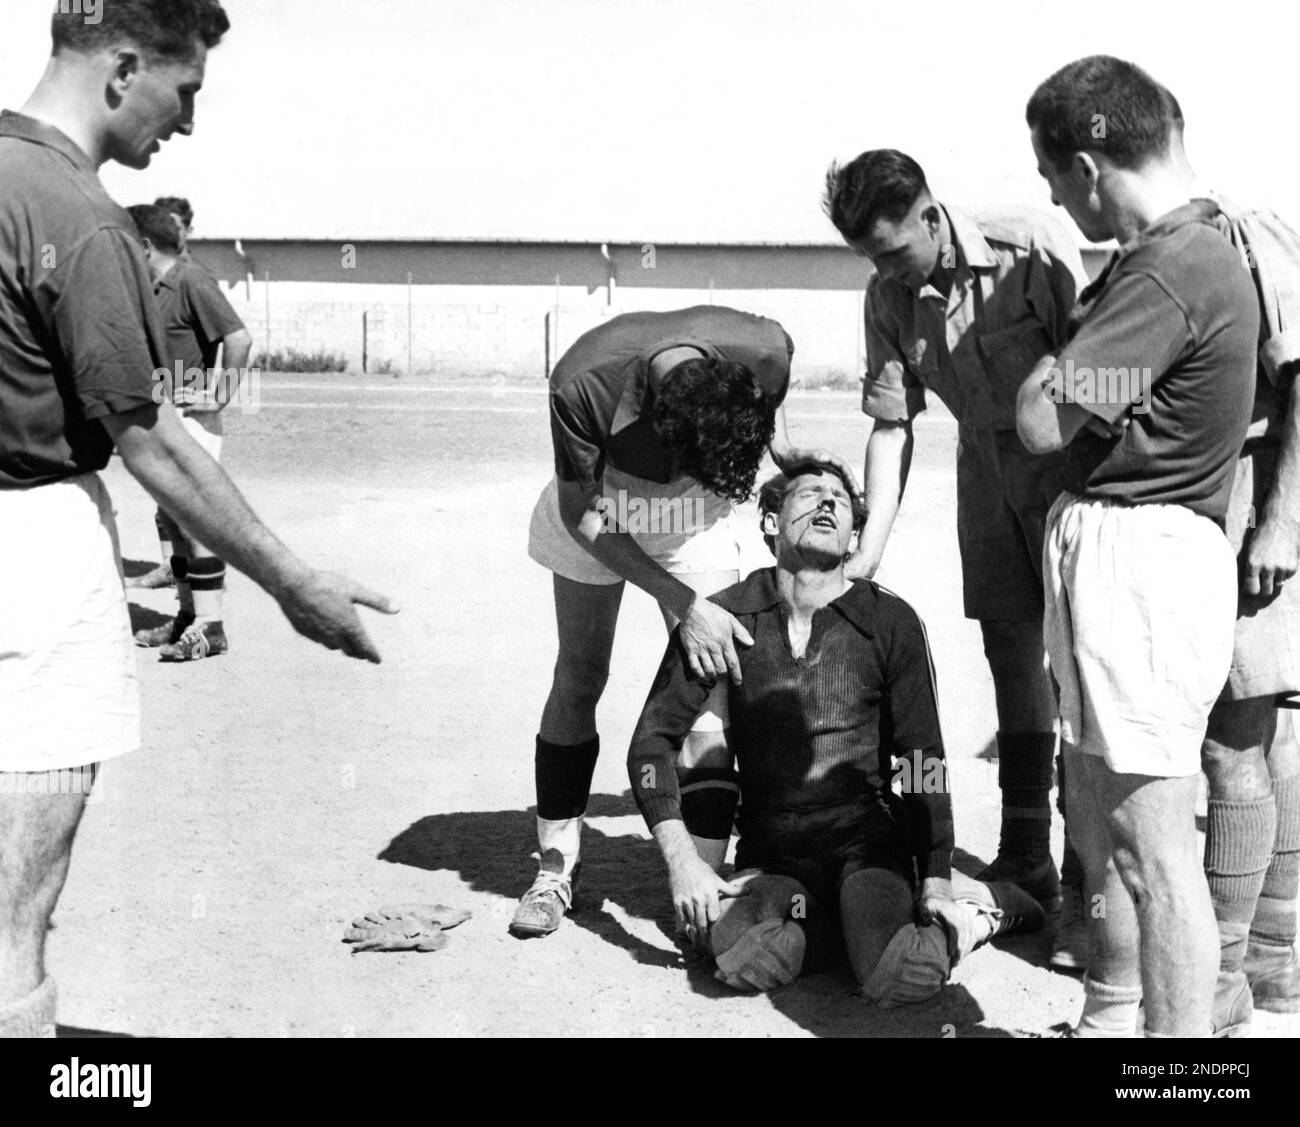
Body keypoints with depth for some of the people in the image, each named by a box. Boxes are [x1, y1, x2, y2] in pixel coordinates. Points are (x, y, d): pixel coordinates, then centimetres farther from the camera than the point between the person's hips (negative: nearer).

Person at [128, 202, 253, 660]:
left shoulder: (192, 282, -14)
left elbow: (239, 338, -22)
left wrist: (220, 397, -17)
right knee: (172, 520, 14)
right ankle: (188, 615, 23)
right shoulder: (154, 290, 14)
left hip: (191, 420, -10)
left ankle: (210, 627, -5)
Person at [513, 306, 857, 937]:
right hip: (598, 511, -1)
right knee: (579, 677, 0)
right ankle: (556, 867, 14)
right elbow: (585, 516, -26)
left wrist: (782, 445, -10)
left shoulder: (764, 349, -33)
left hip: (696, 516, 1)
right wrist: (684, 605, -30)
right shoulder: (581, 385, -39)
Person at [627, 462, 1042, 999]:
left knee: (900, 976, -29)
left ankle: (971, 910, 2)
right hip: (770, 853, 1)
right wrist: (682, 859, -9)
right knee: (745, 959, -32)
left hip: (866, 838, -1)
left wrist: (936, 882, -3)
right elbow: (653, 739, 1)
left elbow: (922, 762, 3)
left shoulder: (891, 622, -2)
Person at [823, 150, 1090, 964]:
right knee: (1012, 665, 11)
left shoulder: (1033, 246, -20)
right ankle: (1024, 866, 23)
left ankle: (1086, 889, 0)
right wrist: (867, 554, -7)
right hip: (988, 476, 5)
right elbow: (891, 426, -2)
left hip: (1070, 466, -5)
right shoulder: (890, 297, -3)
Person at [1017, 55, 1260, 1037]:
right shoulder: (1190, 246, 14)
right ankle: (1111, 1015, 35)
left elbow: (1042, 423, -19)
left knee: (1153, 844, -6)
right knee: (1094, 808, 21)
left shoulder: (1172, 272, -19)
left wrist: (1045, 363, -2)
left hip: (1137, 558, -11)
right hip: (1120, 557, 11)